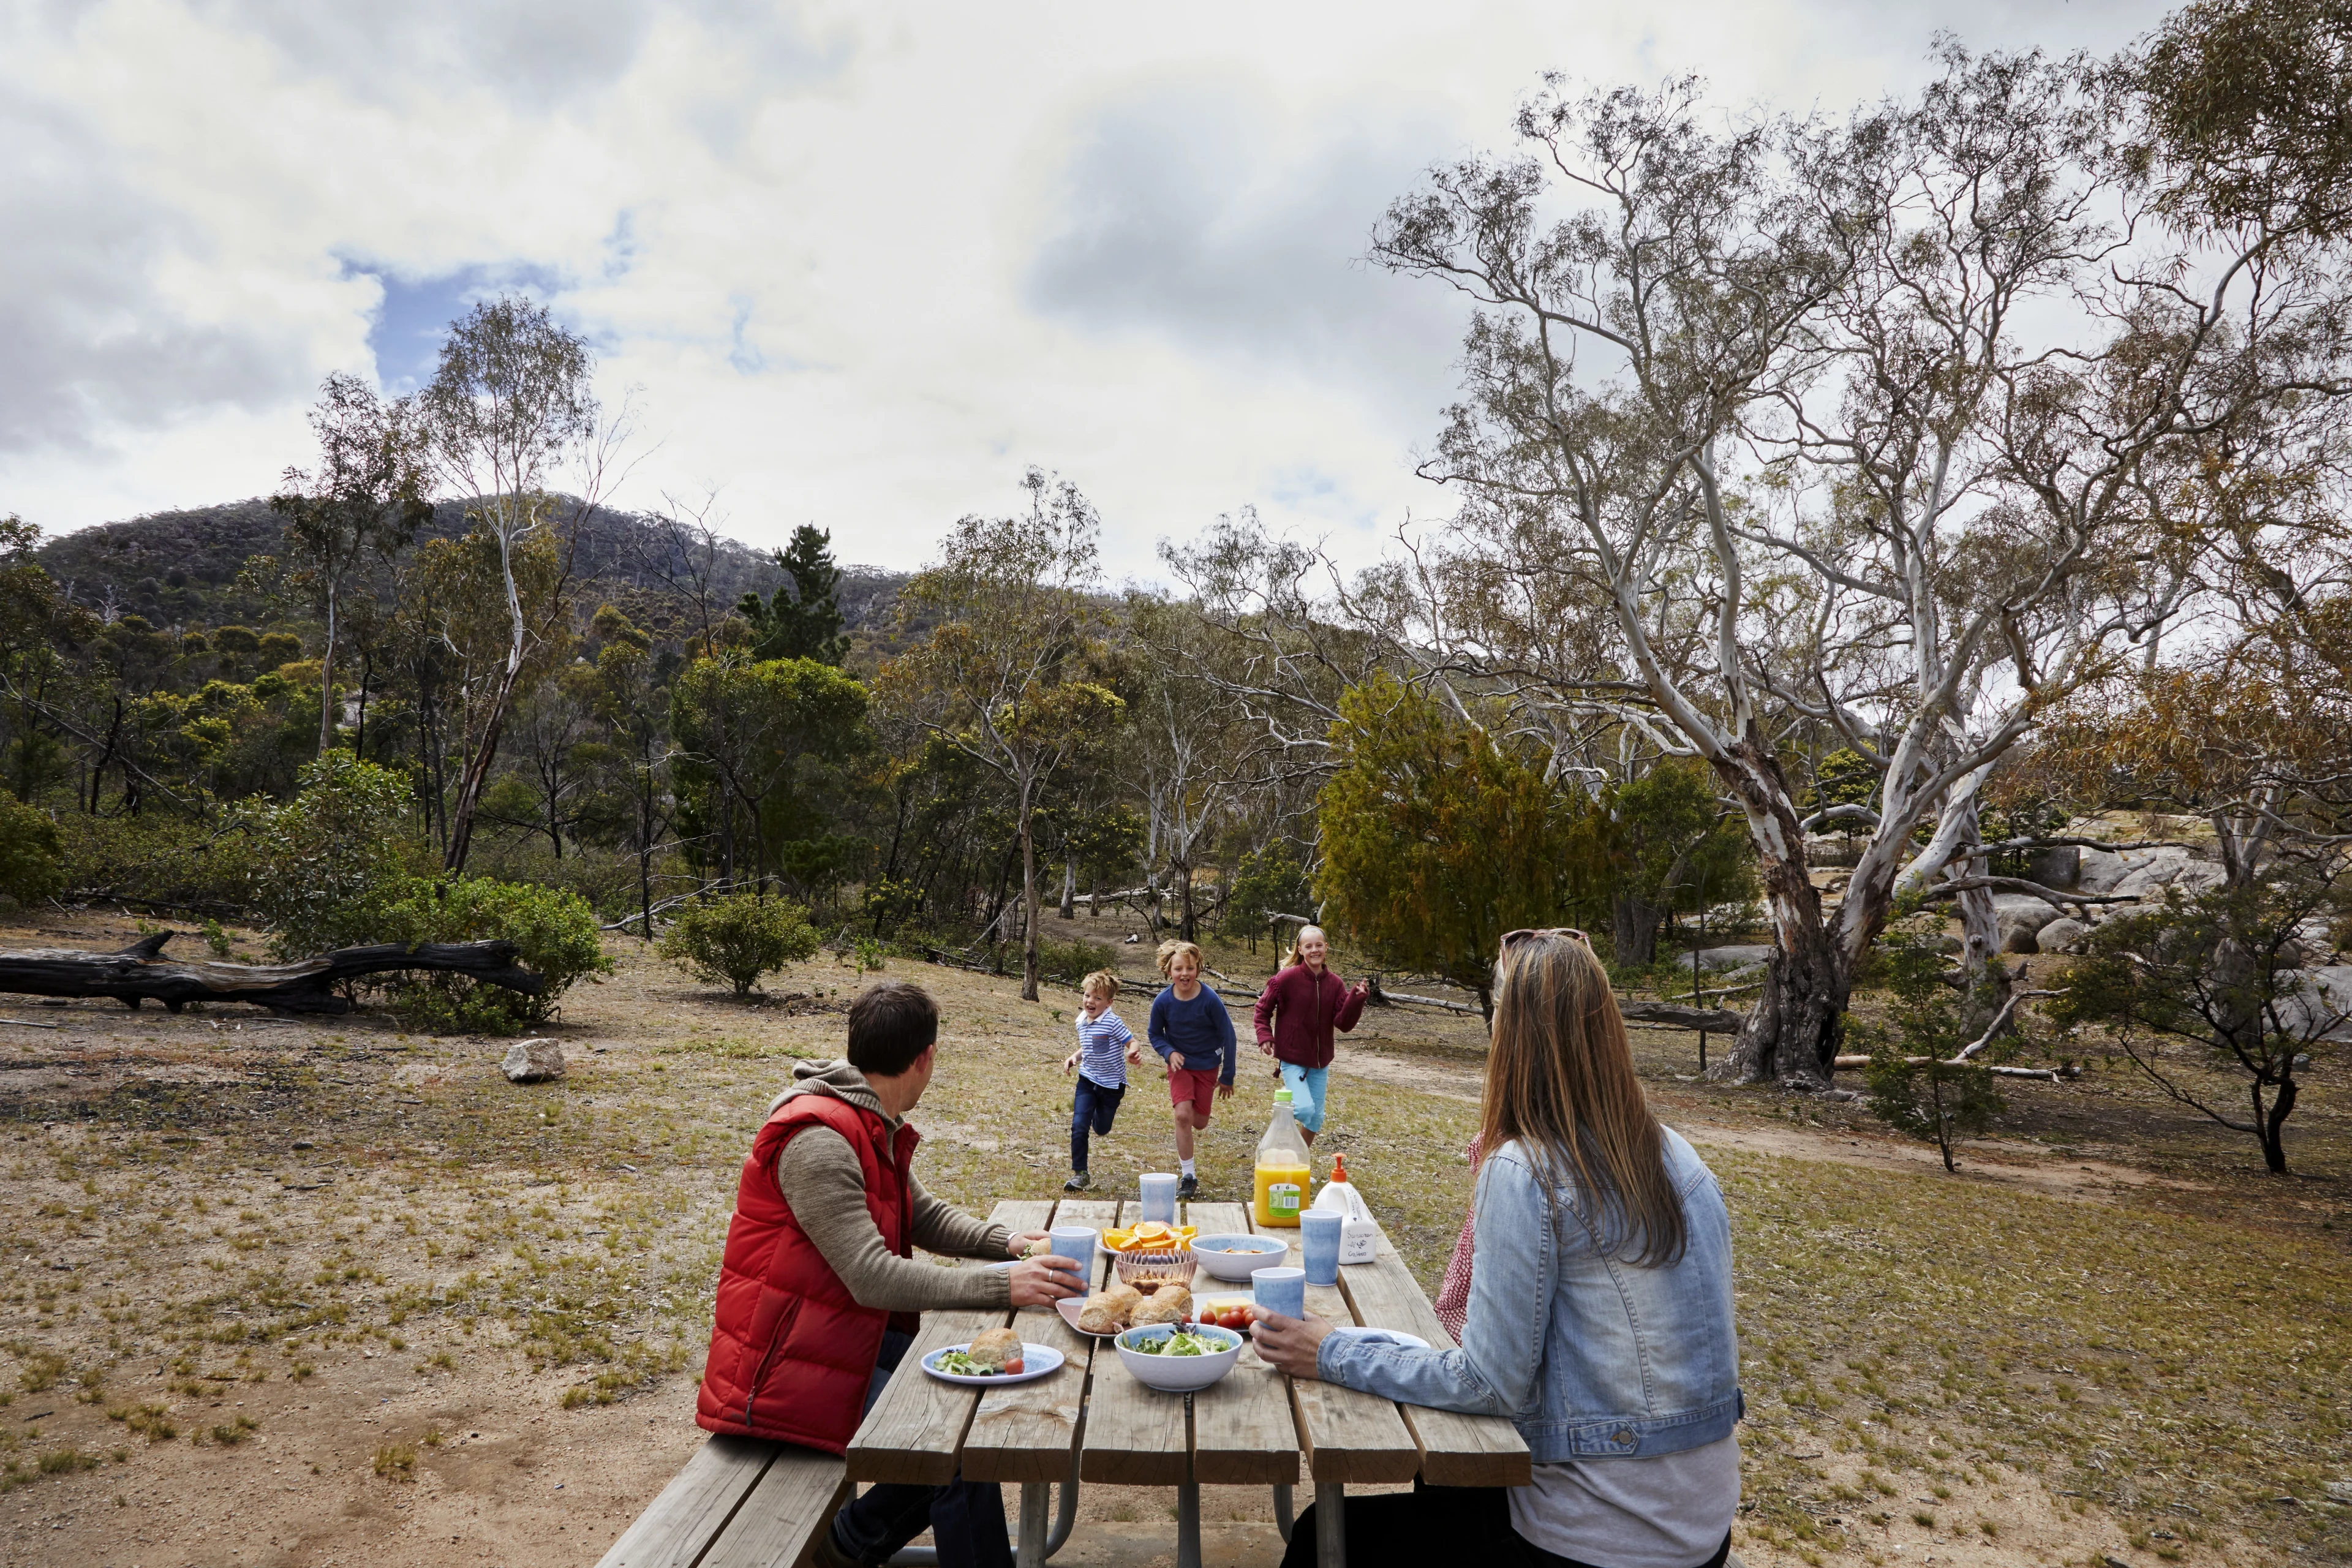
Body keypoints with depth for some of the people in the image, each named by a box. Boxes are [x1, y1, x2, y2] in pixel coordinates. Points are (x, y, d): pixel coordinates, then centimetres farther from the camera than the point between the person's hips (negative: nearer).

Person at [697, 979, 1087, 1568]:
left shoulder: (876, 1129, 6)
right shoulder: (818, 1141, -26)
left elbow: (924, 1215, 13)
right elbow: (874, 1277, -30)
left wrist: (1006, 1243, -3)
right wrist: (1001, 1287, -32)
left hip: (854, 1335, 10)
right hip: (789, 1364, -10)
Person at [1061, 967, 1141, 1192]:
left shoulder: (1113, 1022, -20)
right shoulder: (1081, 1022, 0)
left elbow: (1133, 1043, -20)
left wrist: (1134, 1053, -42)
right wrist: (1074, 1057, -2)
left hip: (1112, 1084, -3)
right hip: (1087, 1080, 4)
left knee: (1101, 1130, 15)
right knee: (1078, 1126, -12)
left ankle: (1098, 1113, 51)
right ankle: (1080, 1174, 1)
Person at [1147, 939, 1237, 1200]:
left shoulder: (1210, 999, -23)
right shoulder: (1163, 1002, -17)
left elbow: (1228, 1035, -11)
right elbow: (1155, 1034, 1)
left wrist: (1227, 1076, -5)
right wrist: (1169, 1052, -20)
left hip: (1207, 1065, 0)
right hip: (1180, 1064, 0)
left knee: (1199, 1122, 7)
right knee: (1183, 1115, -16)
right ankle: (1188, 1176, -2)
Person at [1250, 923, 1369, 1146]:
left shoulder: (1335, 983, -2)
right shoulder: (1287, 978, -13)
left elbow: (1344, 1024, -8)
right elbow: (1263, 1009, -1)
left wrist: (1357, 1000, -23)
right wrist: (1265, 1036, -15)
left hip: (1320, 1060, 5)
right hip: (1292, 1058, -4)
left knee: (1317, 1118, 12)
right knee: (1305, 1109, -23)